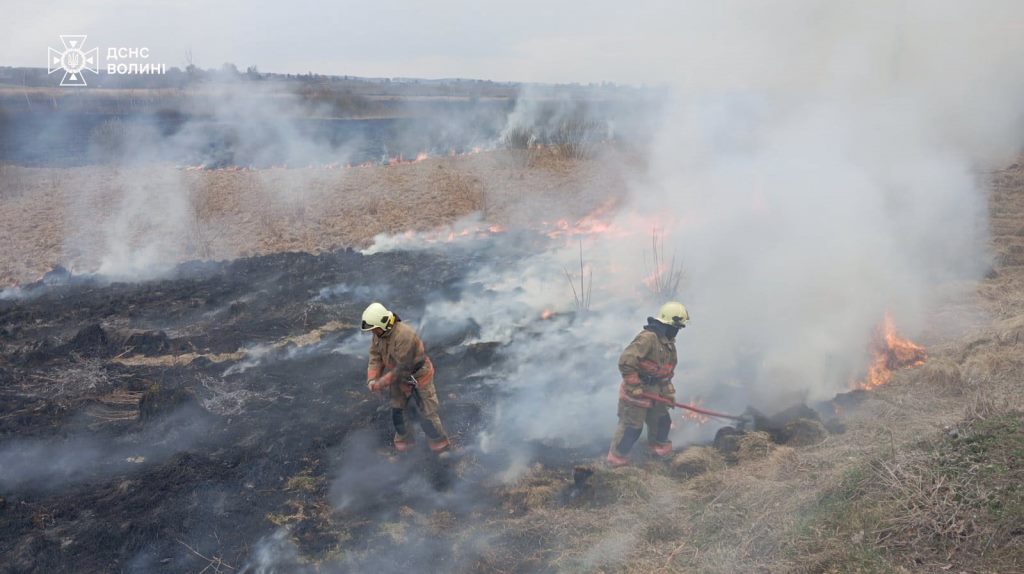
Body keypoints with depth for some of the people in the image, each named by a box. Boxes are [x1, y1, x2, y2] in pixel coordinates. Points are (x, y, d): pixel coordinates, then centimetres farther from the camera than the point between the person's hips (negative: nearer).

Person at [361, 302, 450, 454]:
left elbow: (402, 368, -32)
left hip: (418, 377, -7)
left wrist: (381, 383, -26)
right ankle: (404, 438, 38)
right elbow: (375, 356, -6)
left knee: (427, 413, 3)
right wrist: (371, 379, -22)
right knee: (396, 410, 16)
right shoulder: (378, 334, -9)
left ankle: (439, 442, 23)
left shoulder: (404, 336, -36)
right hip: (400, 378, 7)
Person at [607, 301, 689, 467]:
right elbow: (625, 361, -31)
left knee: (662, 421, 20)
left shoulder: (668, 342, 8)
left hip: (654, 392, 9)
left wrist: (668, 393, 15)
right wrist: (634, 387, -27)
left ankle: (660, 449, 43)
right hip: (636, 392, -9)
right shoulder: (647, 338, -25)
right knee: (631, 427, 1)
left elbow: (667, 371, 20)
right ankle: (616, 458, 17)